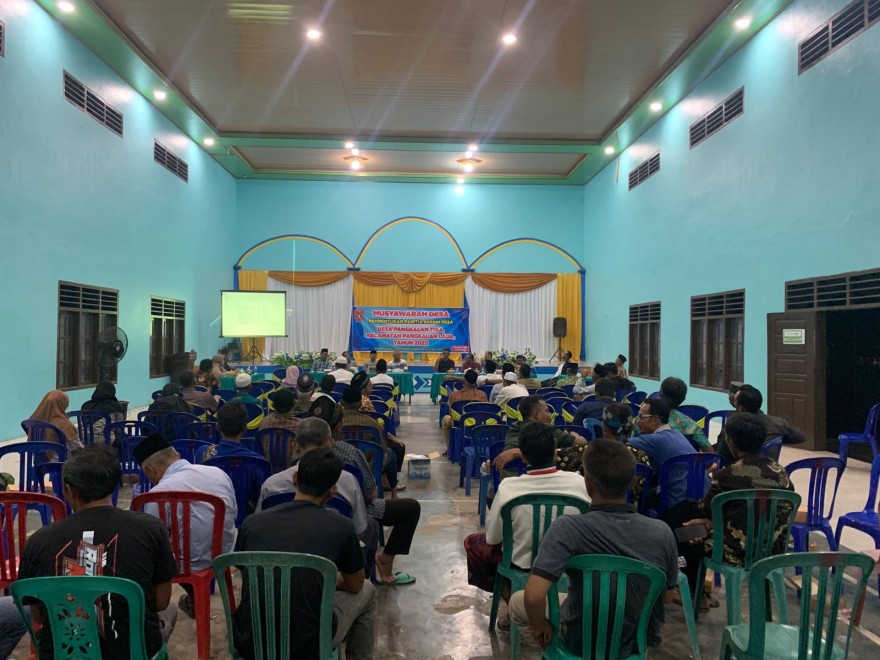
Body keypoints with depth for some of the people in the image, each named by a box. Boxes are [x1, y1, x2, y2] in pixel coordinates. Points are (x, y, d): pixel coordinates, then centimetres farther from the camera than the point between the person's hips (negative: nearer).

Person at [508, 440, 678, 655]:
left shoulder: (567, 528, -31)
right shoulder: (662, 533, -20)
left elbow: (534, 595, -37)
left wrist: (538, 626, -15)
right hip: (641, 639, 4)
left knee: (517, 601, 23)